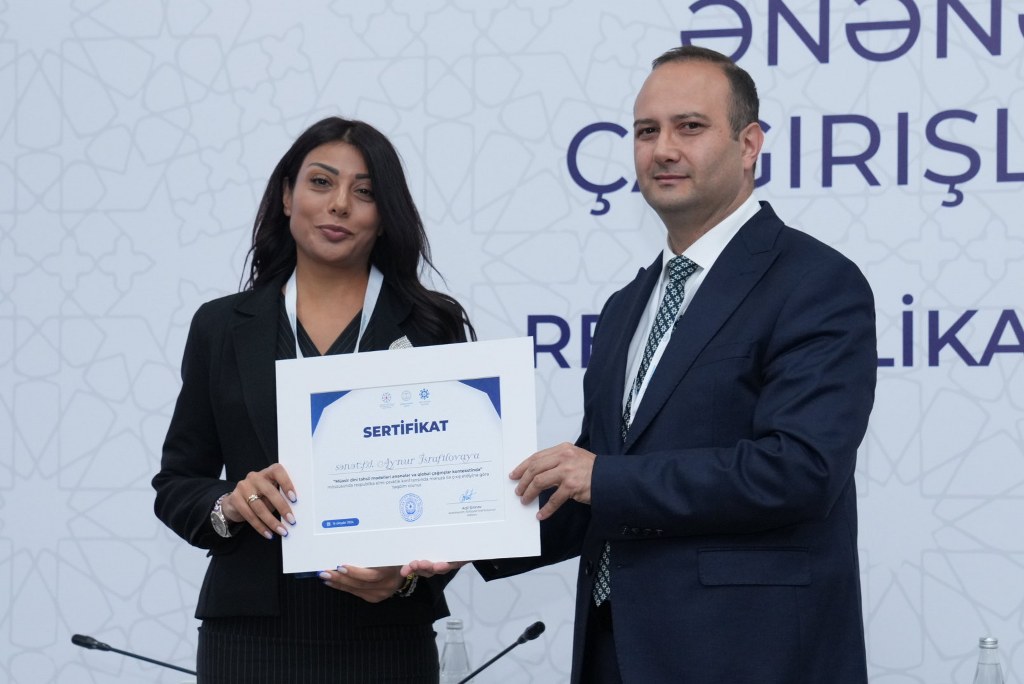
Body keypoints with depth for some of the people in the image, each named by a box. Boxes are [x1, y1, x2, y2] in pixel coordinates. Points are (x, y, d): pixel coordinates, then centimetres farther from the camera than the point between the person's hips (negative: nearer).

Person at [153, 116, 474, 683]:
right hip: (252, 632, 1)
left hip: (384, 634, -1)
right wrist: (230, 505, -13)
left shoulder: (433, 326, 2)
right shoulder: (222, 327, 6)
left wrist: (411, 573, -18)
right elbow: (176, 482, 8)